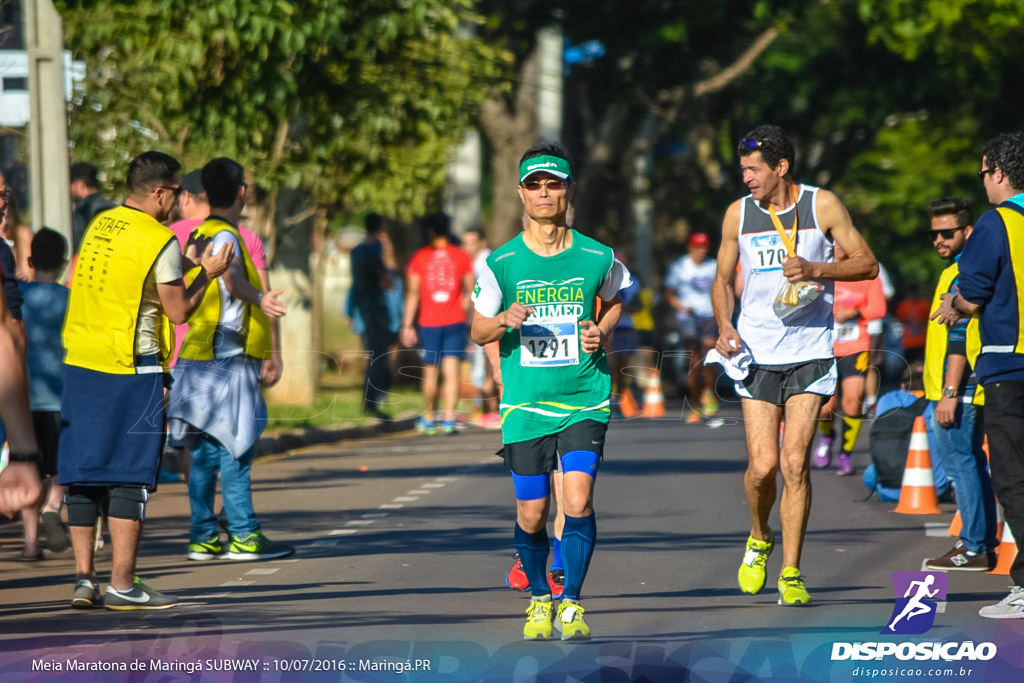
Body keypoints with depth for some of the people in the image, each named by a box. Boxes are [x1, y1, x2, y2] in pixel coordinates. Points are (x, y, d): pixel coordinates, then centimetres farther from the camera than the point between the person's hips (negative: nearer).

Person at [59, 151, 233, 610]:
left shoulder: (99, 226, 10)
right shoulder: (160, 242, -11)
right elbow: (178, 312, -8)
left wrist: (181, 268, 23)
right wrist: (208, 274, 7)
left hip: (80, 364, 7)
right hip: (131, 371, -7)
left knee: (83, 473, 7)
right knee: (129, 476, -3)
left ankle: (83, 579, 8)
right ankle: (122, 585, -4)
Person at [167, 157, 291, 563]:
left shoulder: (199, 236, 17)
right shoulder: (225, 236, -12)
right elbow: (232, 277, -35)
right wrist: (259, 299, -54)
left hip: (201, 358, 9)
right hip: (227, 358, -9)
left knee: (206, 450, 8)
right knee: (235, 449, -8)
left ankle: (203, 537, 9)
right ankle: (243, 535, -8)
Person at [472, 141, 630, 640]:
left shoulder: (598, 257, 0)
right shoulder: (501, 262, -1)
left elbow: (614, 304, 20)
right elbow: (477, 330, 8)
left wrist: (602, 331, -1)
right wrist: (504, 320, -14)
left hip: (585, 398, -1)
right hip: (525, 403, 1)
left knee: (578, 502, -15)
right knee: (531, 514, 4)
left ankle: (571, 602, -1)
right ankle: (539, 597, 28)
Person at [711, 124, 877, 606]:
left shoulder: (822, 205, -1)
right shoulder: (738, 213, 6)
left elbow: (867, 264, 3)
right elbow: (723, 279, 16)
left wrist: (816, 269, -14)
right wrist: (724, 326, -2)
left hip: (810, 354, -2)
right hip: (756, 354, 2)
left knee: (794, 463, -10)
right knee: (762, 466, -7)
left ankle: (791, 574, -1)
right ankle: (759, 540, 24)